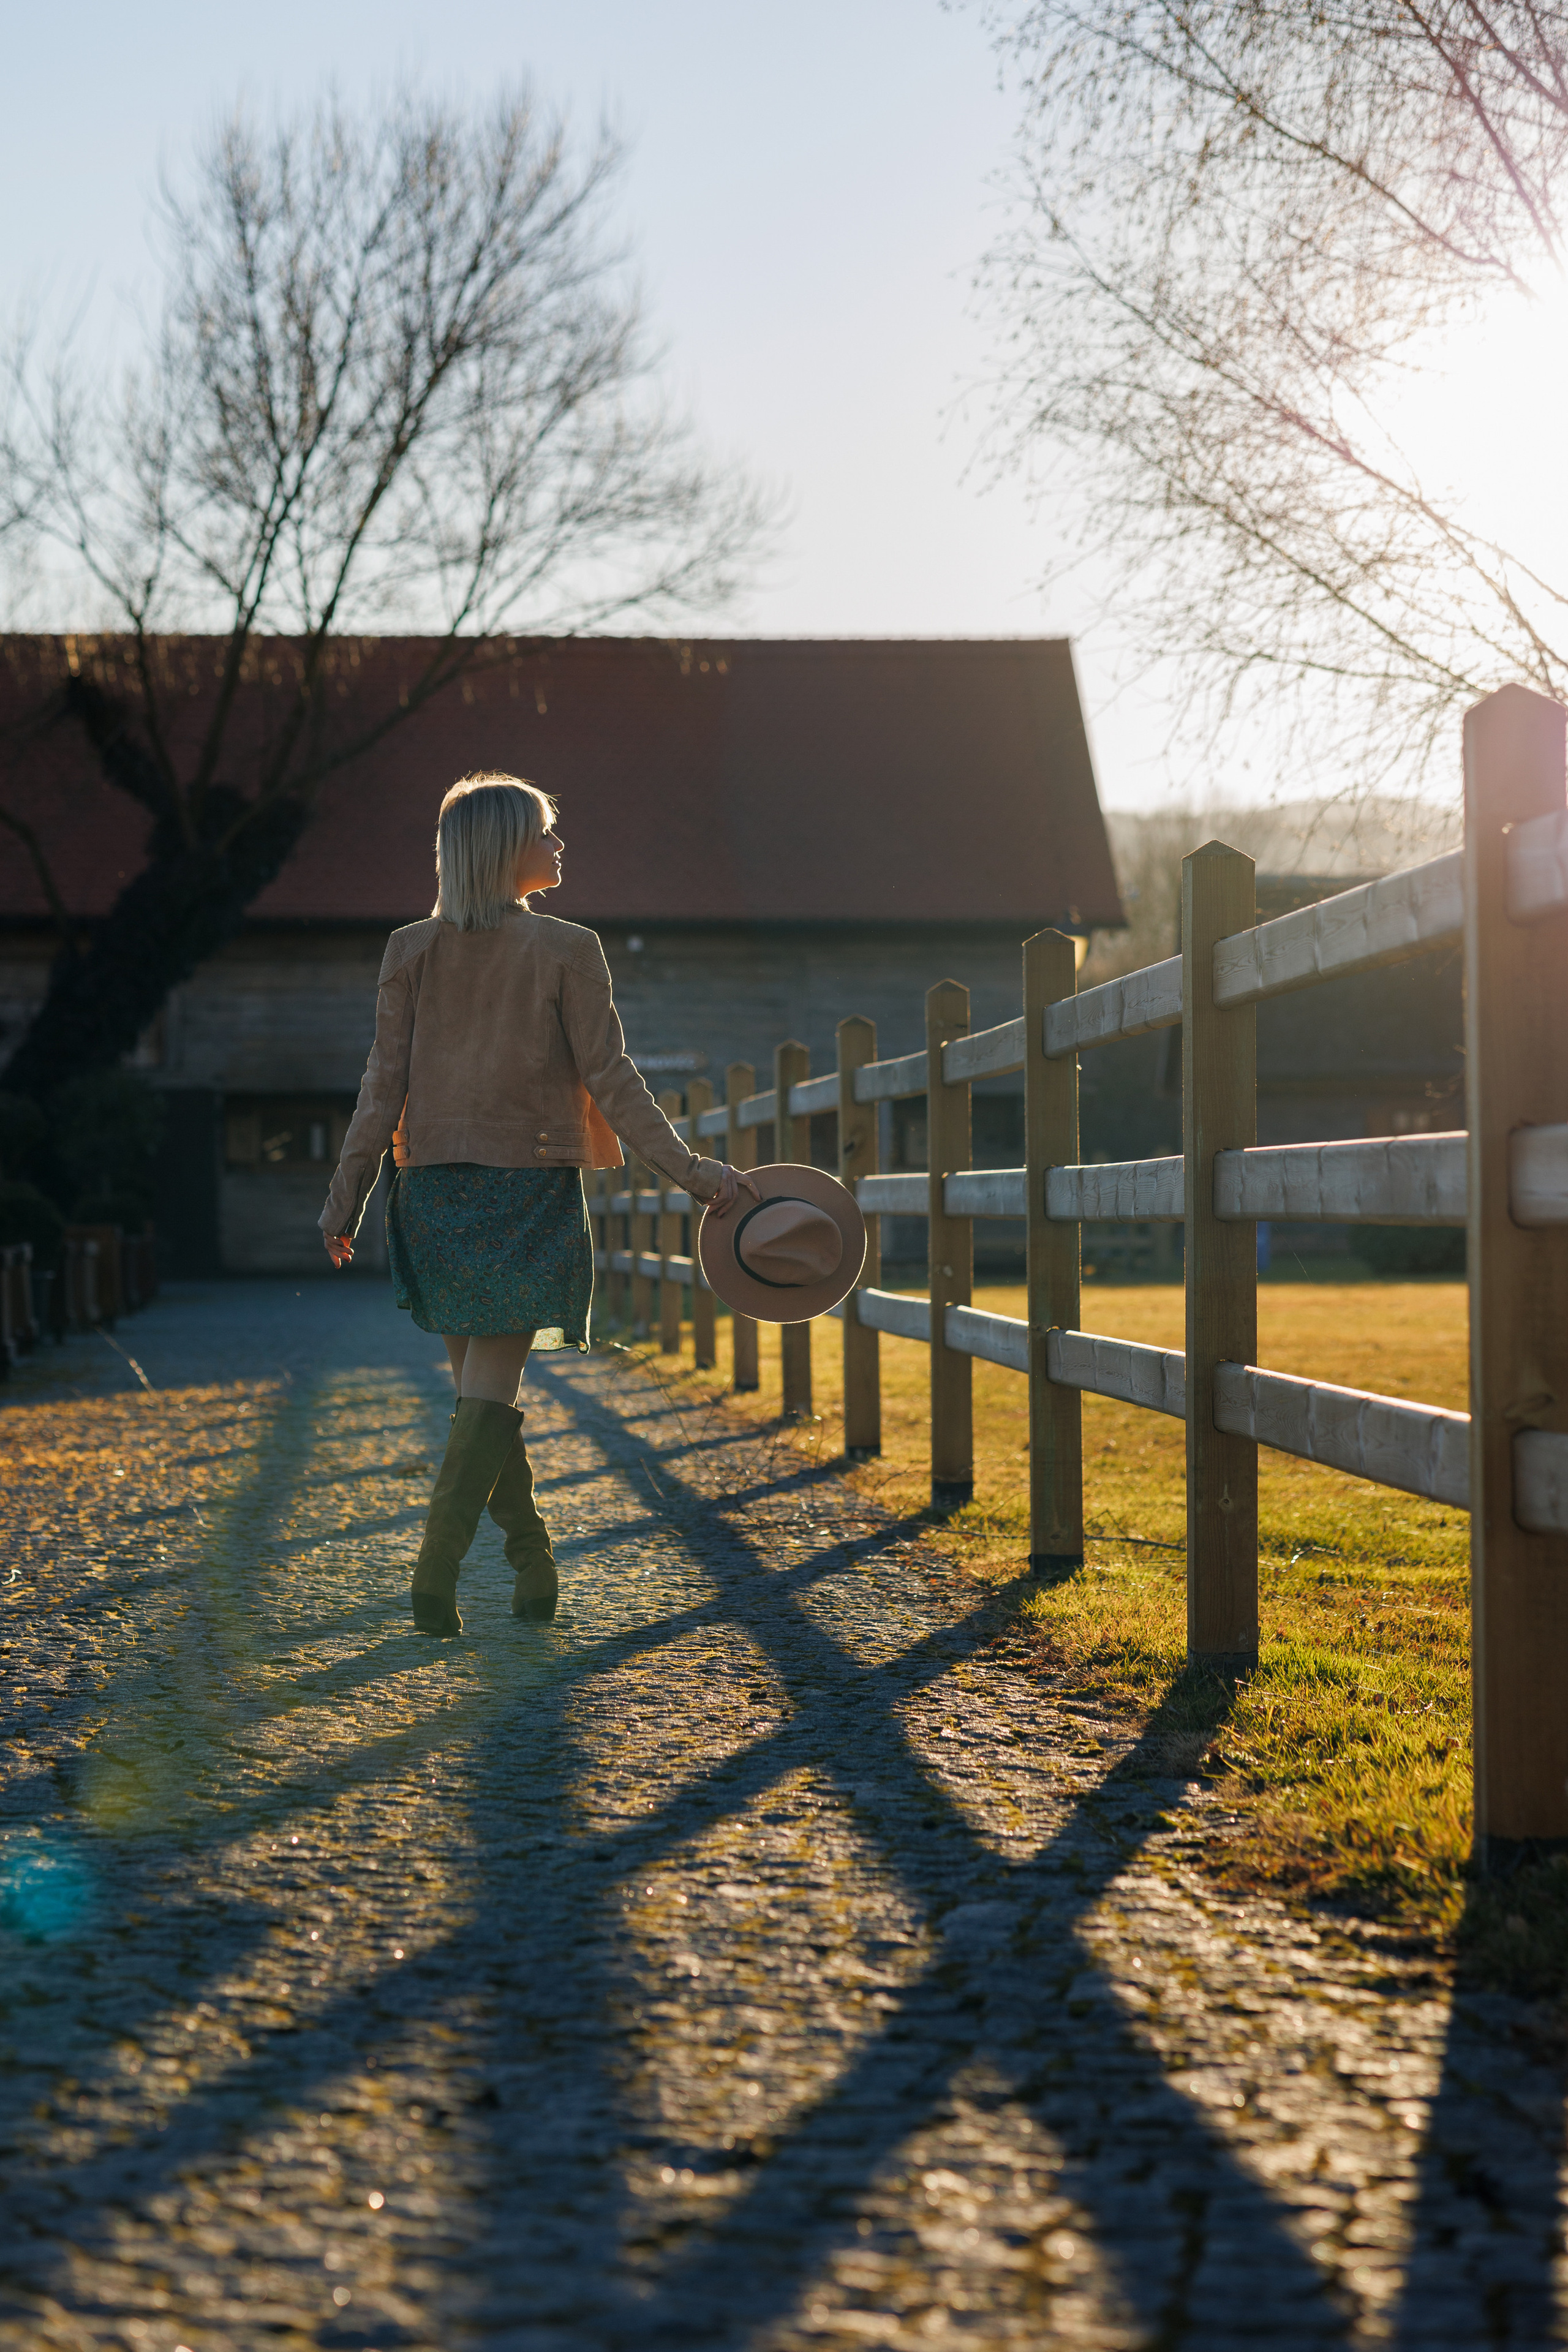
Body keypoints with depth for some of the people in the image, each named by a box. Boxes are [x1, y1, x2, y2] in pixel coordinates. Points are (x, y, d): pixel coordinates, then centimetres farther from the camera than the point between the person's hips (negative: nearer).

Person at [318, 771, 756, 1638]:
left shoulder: (410, 951, 3)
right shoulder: (567, 951, -6)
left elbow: (384, 1086, 0)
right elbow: (610, 1081, -7)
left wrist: (345, 1198, 4)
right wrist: (688, 1169, -2)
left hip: (434, 1191, 3)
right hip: (530, 1189, -3)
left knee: (481, 1386, 15)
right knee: (490, 1391, -1)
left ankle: (532, 1559, 23)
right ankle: (435, 1567, -12)